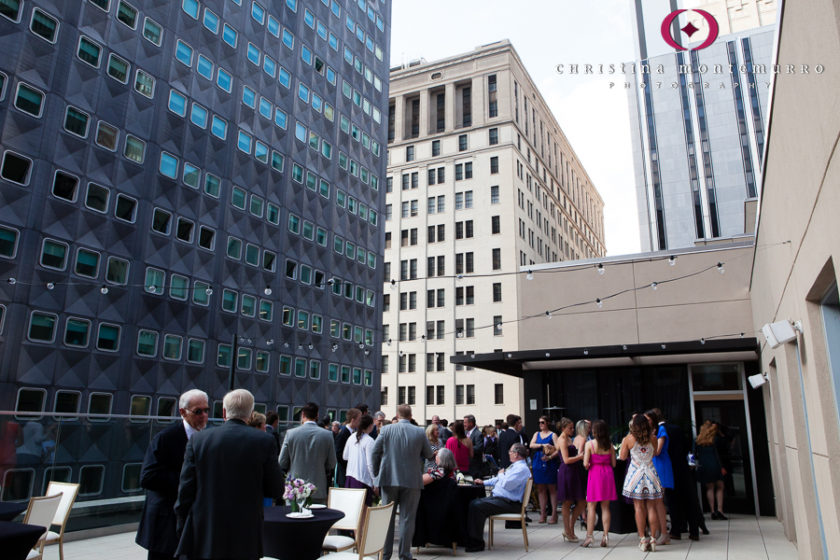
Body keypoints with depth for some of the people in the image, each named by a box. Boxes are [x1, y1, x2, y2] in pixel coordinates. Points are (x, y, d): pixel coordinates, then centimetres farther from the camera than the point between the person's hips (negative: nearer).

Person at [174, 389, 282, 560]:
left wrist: (183, 532, 11)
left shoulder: (198, 439, -3)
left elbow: (185, 491, -1)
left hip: (202, 539, 1)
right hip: (245, 540, -1)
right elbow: (276, 491, -3)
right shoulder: (264, 441, -8)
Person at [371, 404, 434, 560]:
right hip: (412, 480, 0)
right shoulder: (420, 432, -4)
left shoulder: (386, 430, -4)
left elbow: (375, 453, -2)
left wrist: (377, 474, 10)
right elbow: (429, 455, 7)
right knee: (407, 519, 7)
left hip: (389, 479, 1)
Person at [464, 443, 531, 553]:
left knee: (478, 507, -24)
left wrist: (501, 475, -6)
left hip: (509, 503, -11)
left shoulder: (522, 468, -16)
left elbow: (506, 484, -26)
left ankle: (477, 543, -13)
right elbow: (498, 480, 32)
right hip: (497, 497, 11)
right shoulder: (515, 466, 19)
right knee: (473, 504, 2)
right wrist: (484, 482, 27)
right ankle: (469, 537, 4)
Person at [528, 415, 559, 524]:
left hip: (550, 465, -4)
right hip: (538, 464, 4)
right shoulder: (536, 434, 15)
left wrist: (550, 457, -22)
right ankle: (542, 513, 10)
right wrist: (543, 445, -13)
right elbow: (531, 445, 0)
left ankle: (554, 514, 2)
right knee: (540, 489, 4)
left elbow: (558, 449, -7)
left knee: (552, 489, -2)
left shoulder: (553, 435, 2)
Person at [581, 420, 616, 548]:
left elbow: (585, 464, -11)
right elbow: (614, 464, 4)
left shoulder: (589, 444, -8)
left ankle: (589, 536, 1)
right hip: (608, 474, 3)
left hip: (595, 474, -3)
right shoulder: (610, 445, 2)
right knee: (605, 507, 10)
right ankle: (606, 536, 9)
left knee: (591, 506, 3)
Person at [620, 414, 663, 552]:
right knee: (651, 506, 6)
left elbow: (622, 457, 2)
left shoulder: (628, 439, -7)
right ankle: (653, 539, 7)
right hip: (650, 472, 2)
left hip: (636, 472, -2)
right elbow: (654, 453, 15)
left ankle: (642, 539, 2)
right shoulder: (652, 439, -1)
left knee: (639, 507, 2)